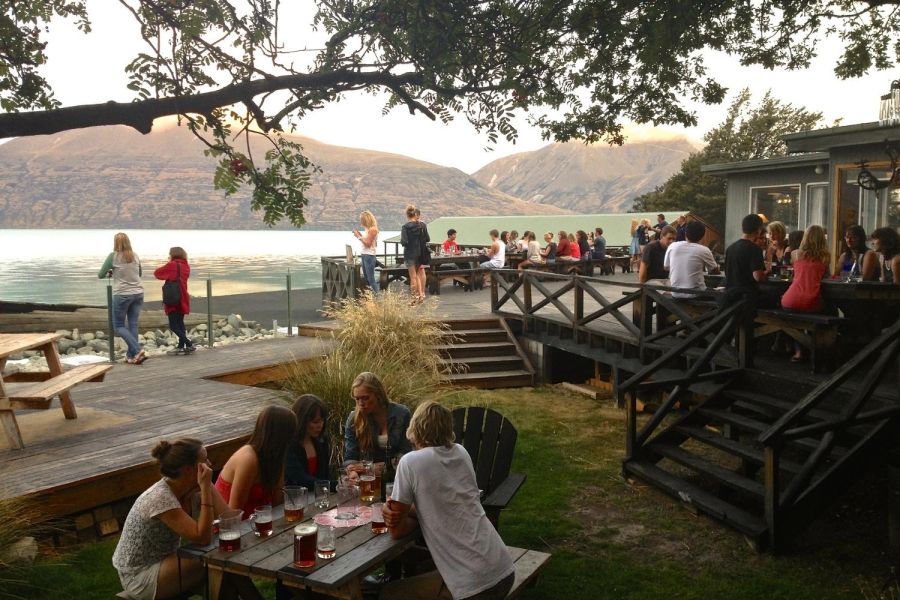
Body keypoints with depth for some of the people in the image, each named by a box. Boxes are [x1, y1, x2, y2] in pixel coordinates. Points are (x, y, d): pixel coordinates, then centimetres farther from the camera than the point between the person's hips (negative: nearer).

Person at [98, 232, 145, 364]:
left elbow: (100, 275, 0)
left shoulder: (113, 256, -7)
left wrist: (110, 273, 19)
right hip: (138, 293, 5)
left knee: (119, 325, 7)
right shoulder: (135, 256, 7)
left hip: (122, 294, -5)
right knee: (133, 325, 9)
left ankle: (138, 350, -8)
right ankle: (131, 356, 11)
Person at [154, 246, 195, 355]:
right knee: (180, 323, 15)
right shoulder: (186, 266, 9)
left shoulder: (172, 265, -11)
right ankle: (181, 346, 15)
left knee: (173, 325, -5)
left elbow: (157, 273, -2)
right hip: (183, 299, 7)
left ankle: (189, 344, -12)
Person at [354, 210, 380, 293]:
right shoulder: (368, 229, 13)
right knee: (366, 278, 10)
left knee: (371, 278, -8)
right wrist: (360, 234, 7)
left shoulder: (373, 229, -14)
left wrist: (359, 236, -13)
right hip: (364, 255, 9)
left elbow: (368, 244, -17)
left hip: (369, 256, -9)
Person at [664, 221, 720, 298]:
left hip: (675, 294, 3)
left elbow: (666, 267, 12)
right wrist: (713, 259, 26)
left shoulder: (672, 246, -1)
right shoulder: (704, 250, -8)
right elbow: (715, 271, 6)